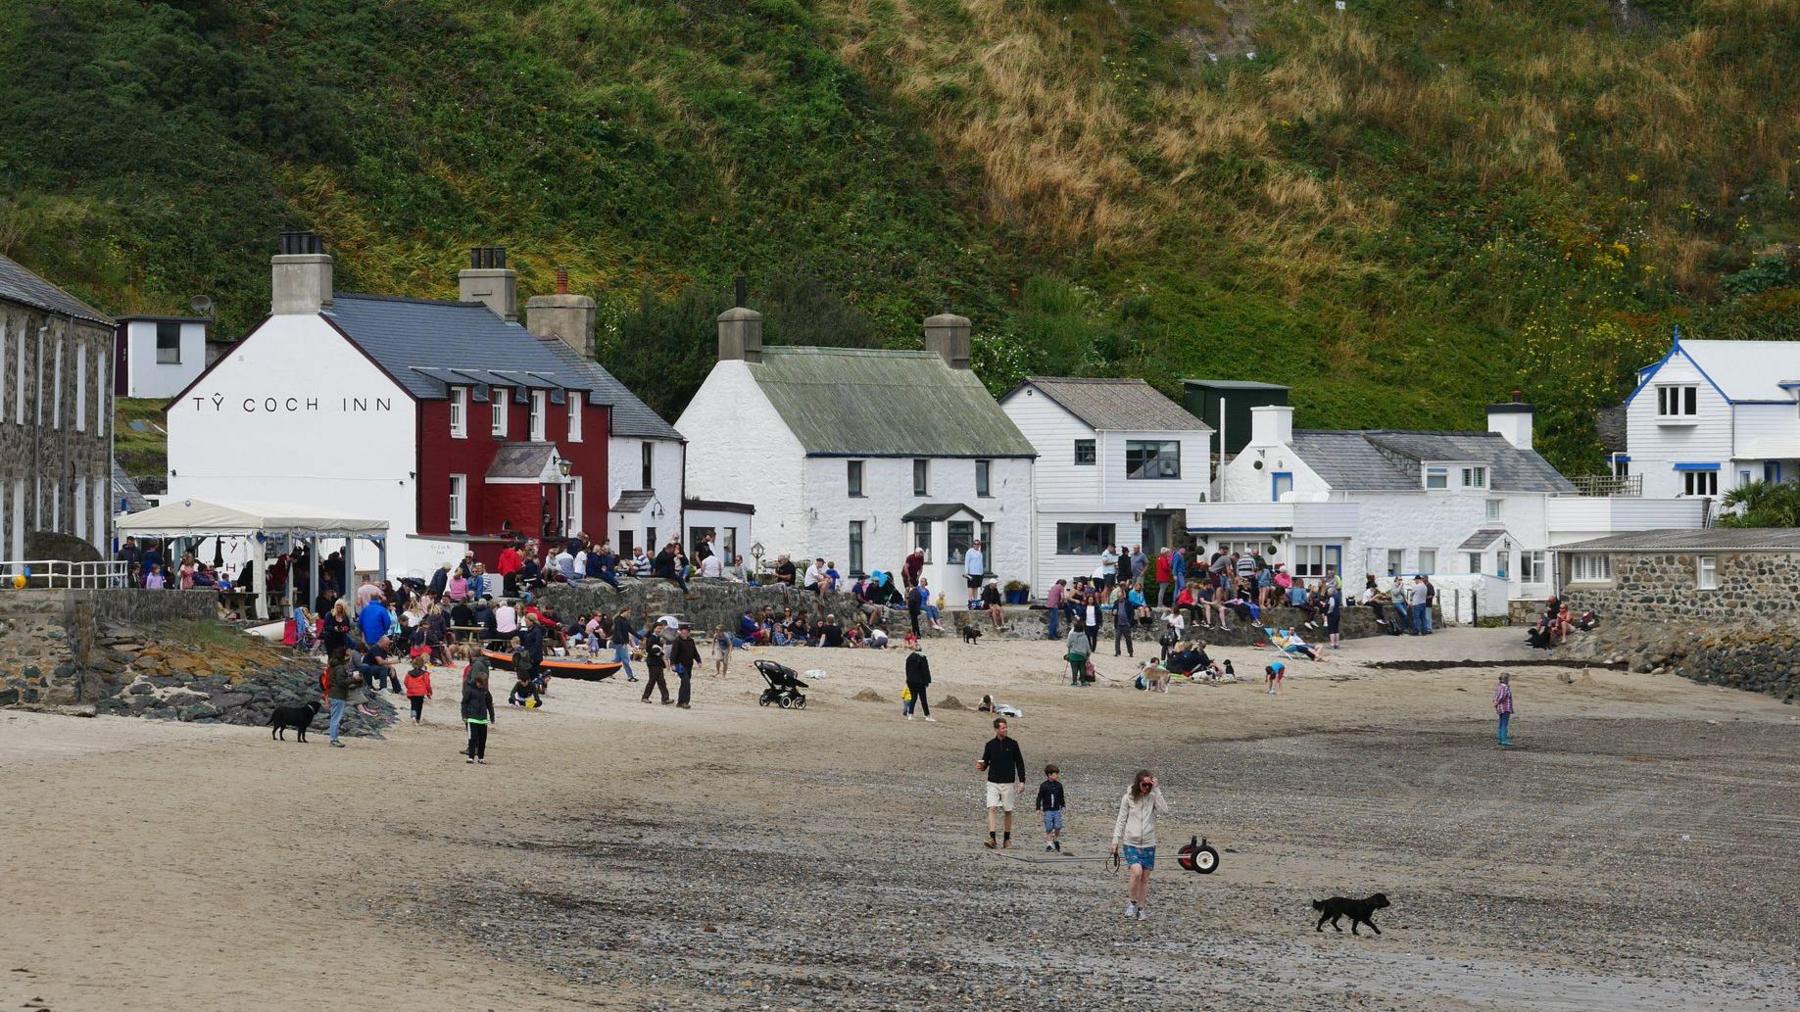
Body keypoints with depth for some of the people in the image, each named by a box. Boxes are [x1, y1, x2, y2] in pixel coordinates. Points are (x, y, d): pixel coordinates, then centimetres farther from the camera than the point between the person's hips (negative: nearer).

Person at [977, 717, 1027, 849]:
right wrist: (981, 767, -13)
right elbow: (985, 762, 11)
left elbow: (1019, 763, 4)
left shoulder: (1012, 744, 1)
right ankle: (992, 839, -20)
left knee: (1008, 811, 6)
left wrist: (1022, 781, -2)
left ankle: (1007, 839, 17)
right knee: (992, 808, -13)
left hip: (1008, 783, 0)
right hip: (993, 782, 0)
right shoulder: (990, 745, 3)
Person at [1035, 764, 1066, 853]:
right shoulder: (1044, 786, -5)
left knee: (1058, 827, -4)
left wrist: (1063, 807, 14)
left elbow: (1061, 797, 15)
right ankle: (1049, 843, 5)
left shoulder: (1059, 785, 5)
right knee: (1049, 828, -4)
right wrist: (1038, 808, -5)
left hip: (1057, 810, 3)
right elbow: (1039, 797, -1)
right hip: (1047, 810, -3)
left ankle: (1056, 840, 20)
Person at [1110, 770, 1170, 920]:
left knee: (1145, 877, 5)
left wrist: (1156, 790, -17)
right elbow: (1121, 820, 4)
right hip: (1131, 843, -2)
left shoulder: (1153, 797, 0)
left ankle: (1142, 908, 16)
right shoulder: (1128, 798, -1)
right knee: (1137, 871, -20)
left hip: (1148, 844, 2)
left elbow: (1164, 811, -17)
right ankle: (1132, 902, -2)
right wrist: (1116, 841, 2)